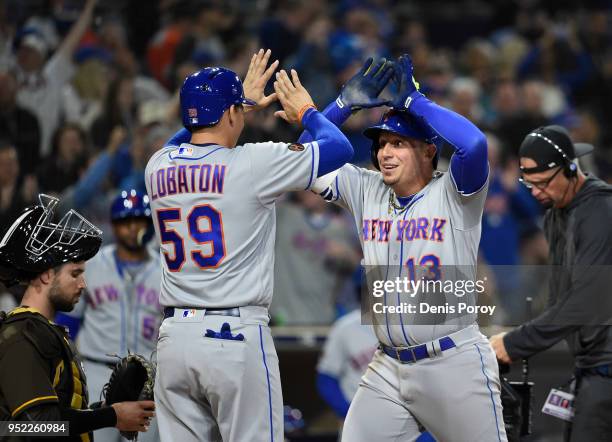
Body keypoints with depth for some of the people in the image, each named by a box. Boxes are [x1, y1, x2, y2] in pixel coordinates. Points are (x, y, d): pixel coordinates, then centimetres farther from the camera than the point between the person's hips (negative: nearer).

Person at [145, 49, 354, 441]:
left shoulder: (158, 168, 9)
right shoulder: (252, 163, -8)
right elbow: (340, 148, 1)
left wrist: (243, 101, 40)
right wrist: (305, 111, 20)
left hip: (174, 336, 5)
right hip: (236, 336, -5)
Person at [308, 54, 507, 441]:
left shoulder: (453, 194, -7)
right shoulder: (366, 191, 10)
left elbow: (474, 144, -26)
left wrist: (412, 100, -16)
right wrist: (348, 101, 0)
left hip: (455, 364, -5)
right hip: (388, 367, 5)